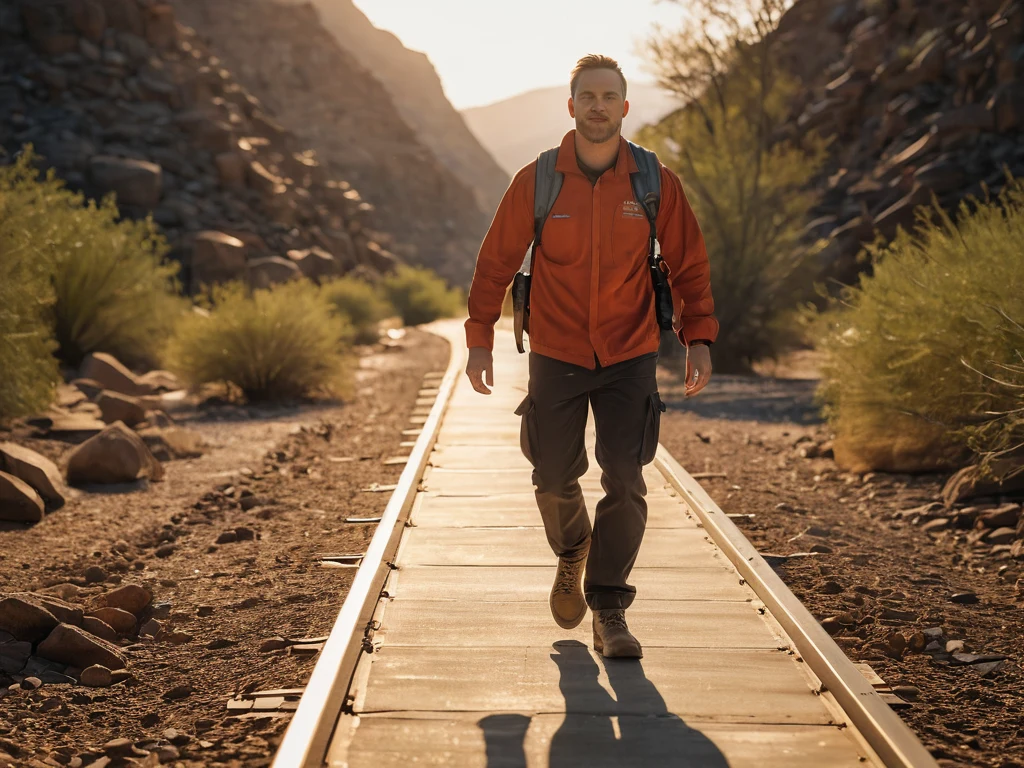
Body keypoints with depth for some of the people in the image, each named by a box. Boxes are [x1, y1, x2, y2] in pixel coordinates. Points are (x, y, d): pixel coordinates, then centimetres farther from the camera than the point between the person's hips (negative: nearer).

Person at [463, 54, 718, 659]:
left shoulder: (656, 184, -5)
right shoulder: (536, 182, -6)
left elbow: (690, 265, 2)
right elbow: (497, 262, 2)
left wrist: (699, 338, -6)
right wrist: (480, 338, 0)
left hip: (631, 359, 0)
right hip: (556, 358, 1)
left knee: (625, 483, -9)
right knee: (555, 481, 9)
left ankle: (610, 611, 2)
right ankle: (572, 553, 42)